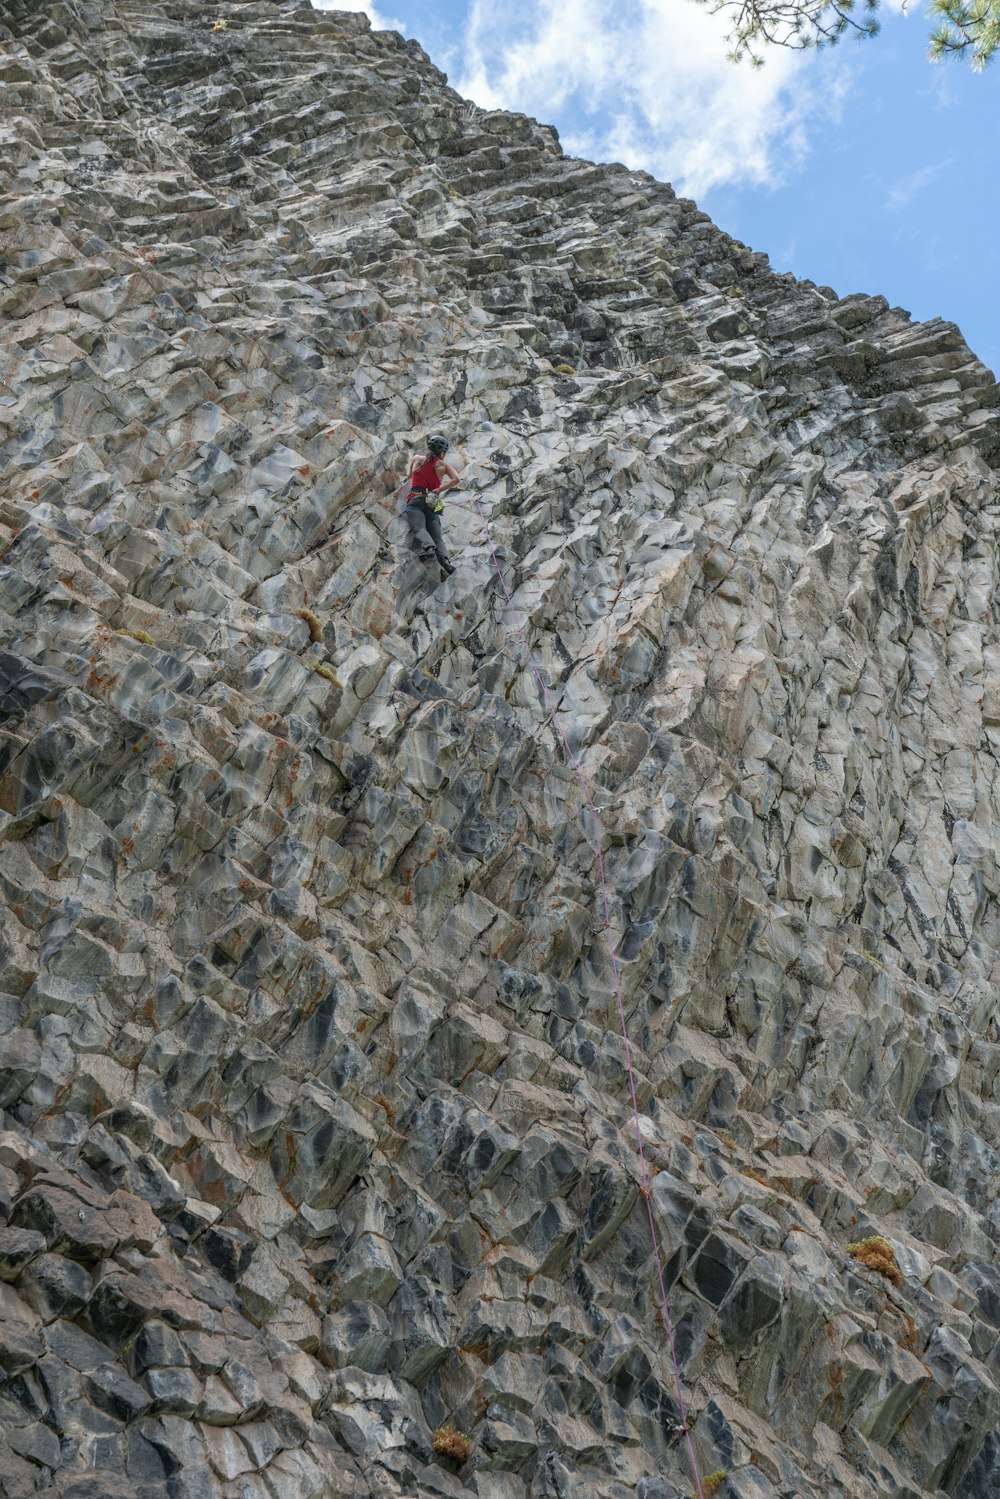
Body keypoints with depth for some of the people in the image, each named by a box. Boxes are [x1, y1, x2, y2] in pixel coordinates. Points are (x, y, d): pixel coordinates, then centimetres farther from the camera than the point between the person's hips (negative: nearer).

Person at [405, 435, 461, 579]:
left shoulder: (417, 459, 16)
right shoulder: (443, 465, 12)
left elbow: (409, 476, 34)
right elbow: (456, 479, -5)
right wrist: (439, 490, 2)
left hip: (416, 499, -1)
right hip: (433, 502, 1)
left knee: (418, 528, -22)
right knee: (437, 537, 0)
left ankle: (427, 546, -53)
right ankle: (443, 559, -26)